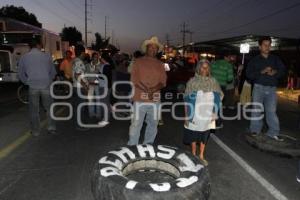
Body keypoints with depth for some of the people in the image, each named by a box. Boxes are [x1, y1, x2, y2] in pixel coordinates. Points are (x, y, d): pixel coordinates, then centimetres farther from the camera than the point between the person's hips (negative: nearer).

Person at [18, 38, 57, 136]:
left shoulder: (24, 57, 5)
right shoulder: (46, 56, 2)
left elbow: (21, 74, 11)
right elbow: (53, 72, 9)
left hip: (33, 87, 1)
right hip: (46, 86, 0)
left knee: (34, 110, 9)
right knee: (49, 108, 11)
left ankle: (35, 131, 16)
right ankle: (52, 128, 13)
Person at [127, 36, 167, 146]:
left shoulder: (160, 64, 12)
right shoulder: (138, 61, 3)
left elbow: (163, 81, 5)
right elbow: (134, 79, -6)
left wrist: (154, 89, -15)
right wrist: (146, 90, -17)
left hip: (155, 98, 4)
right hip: (140, 98, -3)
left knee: (153, 123, 11)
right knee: (136, 123, -2)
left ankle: (148, 144, 27)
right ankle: (132, 144, 11)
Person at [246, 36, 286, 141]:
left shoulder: (275, 59, 12)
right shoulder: (254, 60, 6)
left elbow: (283, 70, 7)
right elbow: (249, 74, -4)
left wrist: (275, 72, -15)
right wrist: (262, 72, -17)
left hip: (272, 89, 1)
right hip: (259, 87, -1)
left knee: (271, 110, 0)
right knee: (256, 109, 3)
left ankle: (273, 132, 6)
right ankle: (255, 130, 13)